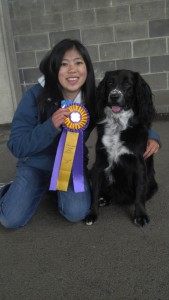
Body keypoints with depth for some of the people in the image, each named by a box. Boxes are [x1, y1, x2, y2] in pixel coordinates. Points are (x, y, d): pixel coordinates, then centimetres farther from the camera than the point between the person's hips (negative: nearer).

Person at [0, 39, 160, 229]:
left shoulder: (94, 99, -15)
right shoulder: (35, 96, -22)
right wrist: (51, 126, -38)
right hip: (35, 164, -1)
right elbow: (16, 146, -23)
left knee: (77, 213, -21)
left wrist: (151, 136, -19)